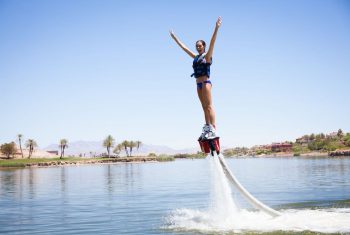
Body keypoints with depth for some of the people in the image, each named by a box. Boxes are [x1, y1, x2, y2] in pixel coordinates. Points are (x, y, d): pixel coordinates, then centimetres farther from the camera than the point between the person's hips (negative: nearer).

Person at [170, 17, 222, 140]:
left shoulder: (207, 56, -2)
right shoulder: (195, 57, 16)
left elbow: (212, 43, -14)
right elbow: (184, 47, 23)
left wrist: (216, 29, -26)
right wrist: (174, 37, 27)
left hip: (206, 82, -7)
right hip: (199, 84, 7)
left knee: (209, 106, -12)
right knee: (205, 107, 6)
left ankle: (213, 129, -16)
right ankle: (207, 128, 6)